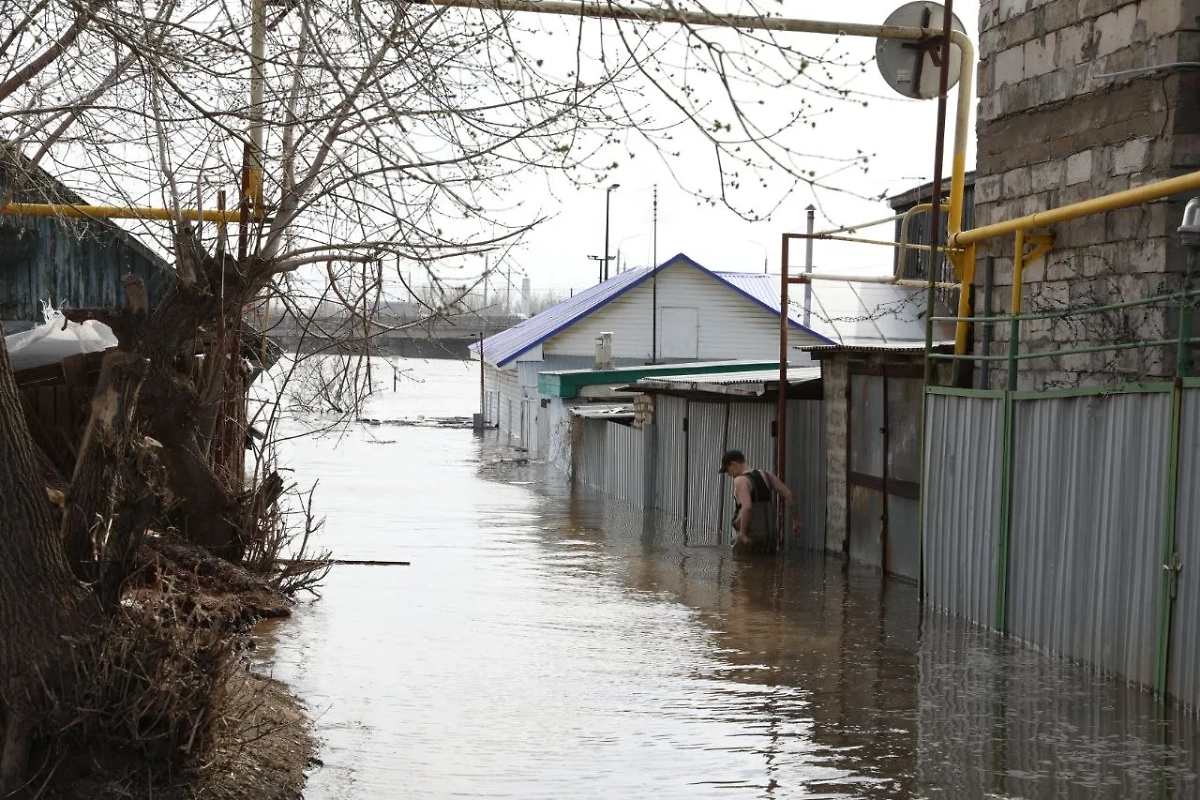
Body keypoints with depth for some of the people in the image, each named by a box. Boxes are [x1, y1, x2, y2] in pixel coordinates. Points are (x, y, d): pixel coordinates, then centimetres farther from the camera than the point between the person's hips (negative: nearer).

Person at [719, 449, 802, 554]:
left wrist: (743, 534, -22)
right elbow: (789, 495, 5)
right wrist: (796, 519, 11)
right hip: (770, 534, 7)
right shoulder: (765, 474, 8)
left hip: (749, 537, -7)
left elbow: (747, 507, -29)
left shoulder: (741, 480, -14)